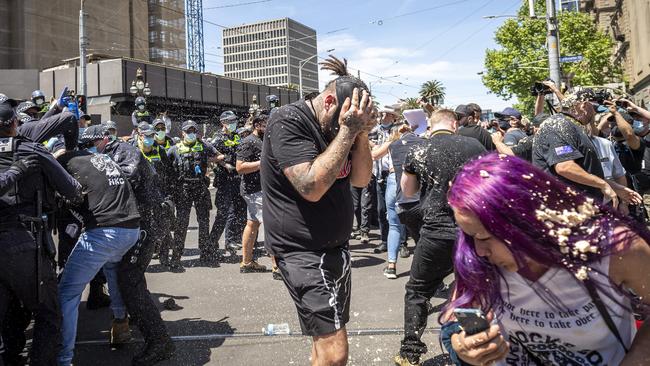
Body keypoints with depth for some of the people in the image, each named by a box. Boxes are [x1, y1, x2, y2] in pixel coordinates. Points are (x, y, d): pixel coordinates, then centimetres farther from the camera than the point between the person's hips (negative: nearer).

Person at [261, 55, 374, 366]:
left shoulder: (337, 126, 7)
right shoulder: (288, 122, -17)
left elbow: (360, 179, 4)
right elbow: (312, 186, -28)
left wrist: (361, 132, -10)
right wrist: (348, 131, -24)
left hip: (336, 246, 8)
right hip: (303, 252, -8)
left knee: (328, 337, 17)